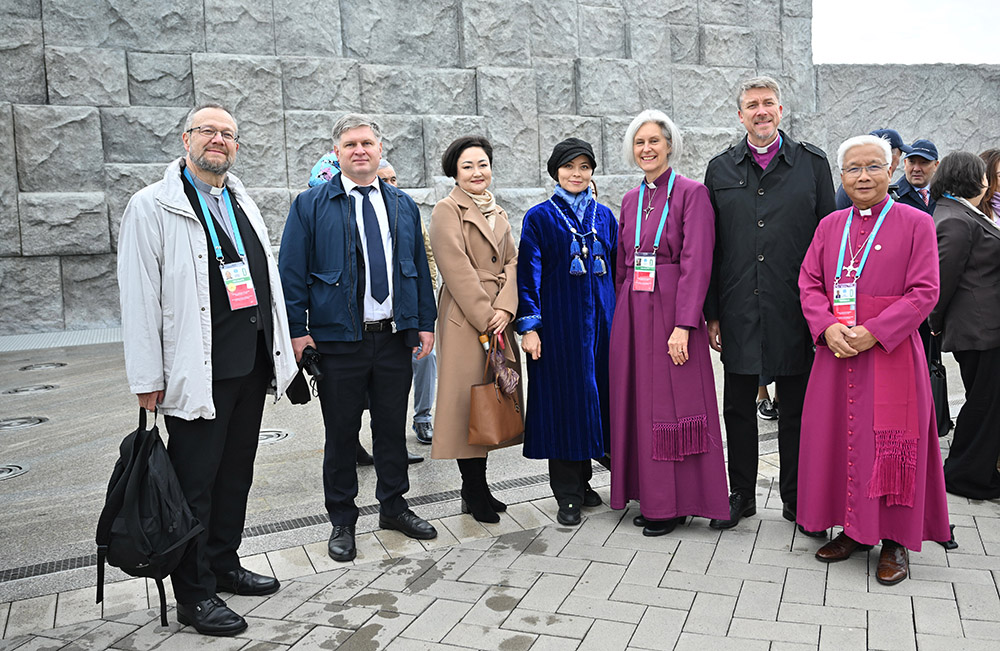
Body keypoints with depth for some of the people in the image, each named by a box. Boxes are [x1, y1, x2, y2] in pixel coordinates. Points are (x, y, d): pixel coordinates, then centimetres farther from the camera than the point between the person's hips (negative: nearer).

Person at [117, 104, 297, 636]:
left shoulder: (243, 204, 16)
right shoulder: (153, 207, -4)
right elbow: (139, 298, -8)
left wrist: (280, 348, 15)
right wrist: (147, 379, -12)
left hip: (253, 366, 7)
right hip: (198, 372, -6)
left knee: (236, 472, 16)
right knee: (194, 482, 2)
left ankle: (224, 564, 33)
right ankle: (194, 595, 15)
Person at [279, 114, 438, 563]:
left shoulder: (403, 205, 11)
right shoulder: (310, 205, -1)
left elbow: (419, 267, 13)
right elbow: (291, 272, -3)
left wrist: (425, 322, 6)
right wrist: (298, 331, -10)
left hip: (395, 337, 3)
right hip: (338, 339, -3)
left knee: (392, 426, 13)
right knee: (341, 433, 7)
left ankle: (393, 505, 31)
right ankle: (342, 521, 23)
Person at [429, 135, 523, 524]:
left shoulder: (497, 212, 18)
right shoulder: (447, 211, -4)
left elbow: (511, 262, 9)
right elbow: (458, 270, -12)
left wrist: (504, 309, -7)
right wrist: (484, 316, -15)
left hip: (499, 318, 7)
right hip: (465, 319, -7)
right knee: (469, 399, -4)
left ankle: (478, 488, 18)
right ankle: (474, 493, 7)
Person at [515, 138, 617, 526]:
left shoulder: (604, 216, 11)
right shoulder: (539, 218, 1)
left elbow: (616, 268, 13)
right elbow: (528, 273, -4)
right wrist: (529, 325, -12)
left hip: (600, 319, 4)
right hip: (559, 321, -4)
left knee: (595, 395, 7)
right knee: (564, 400, -1)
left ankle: (583, 481, 23)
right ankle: (568, 495, 9)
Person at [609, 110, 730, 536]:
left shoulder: (691, 193, -5)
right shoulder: (631, 200, 14)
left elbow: (696, 262, -13)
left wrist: (683, 325, -19)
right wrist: (621, 317, 10)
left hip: (671, 309, -6)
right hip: (632, 310, 6)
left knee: (671, 403, -1)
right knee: (638, 400, 10)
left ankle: (675, 503, 12)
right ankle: (650, 496, 22)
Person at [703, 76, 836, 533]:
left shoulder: (812, 163, 4)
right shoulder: (720, 169, 8)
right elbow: (709, 247, 7)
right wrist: (710, 313, 3)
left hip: (794, 310, -1)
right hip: (738, 311, 1)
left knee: (796, 409, 8)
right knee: (738, 407, 10)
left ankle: (795, 497, 24)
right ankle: (741, 495, 24)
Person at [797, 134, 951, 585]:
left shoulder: (915, 223, -1)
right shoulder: (829, 226, 11)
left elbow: (924, 292, -8)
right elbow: (809, 283, 8)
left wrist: (874, 332, -17)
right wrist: (827, 327, -10)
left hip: (890, 352, -4)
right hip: (836, 351, 4)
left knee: (890, 444, 0)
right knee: (839, 437, 7)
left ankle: (895, 539, 15)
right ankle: (854, 530, 22)